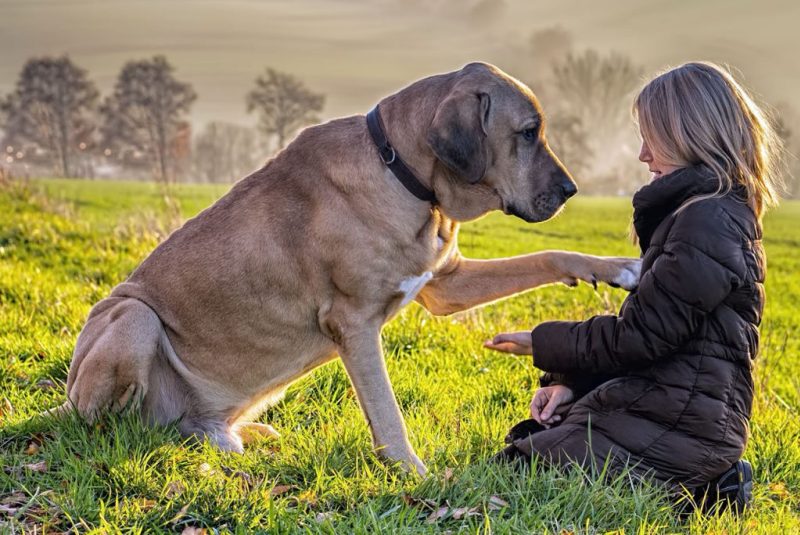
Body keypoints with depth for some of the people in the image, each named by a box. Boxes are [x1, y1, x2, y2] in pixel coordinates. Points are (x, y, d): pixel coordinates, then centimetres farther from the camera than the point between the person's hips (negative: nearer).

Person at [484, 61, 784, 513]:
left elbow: (637, 336, -19)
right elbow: (647, 326, 16)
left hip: (671, 431, -11)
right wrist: (571, 380, 6)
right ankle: (699, 481, 9)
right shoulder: (708, 212, 16)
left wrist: (543, 344, -4)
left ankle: (687, 491, -7)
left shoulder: (707, 222, -18)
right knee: (522, 446, 18)